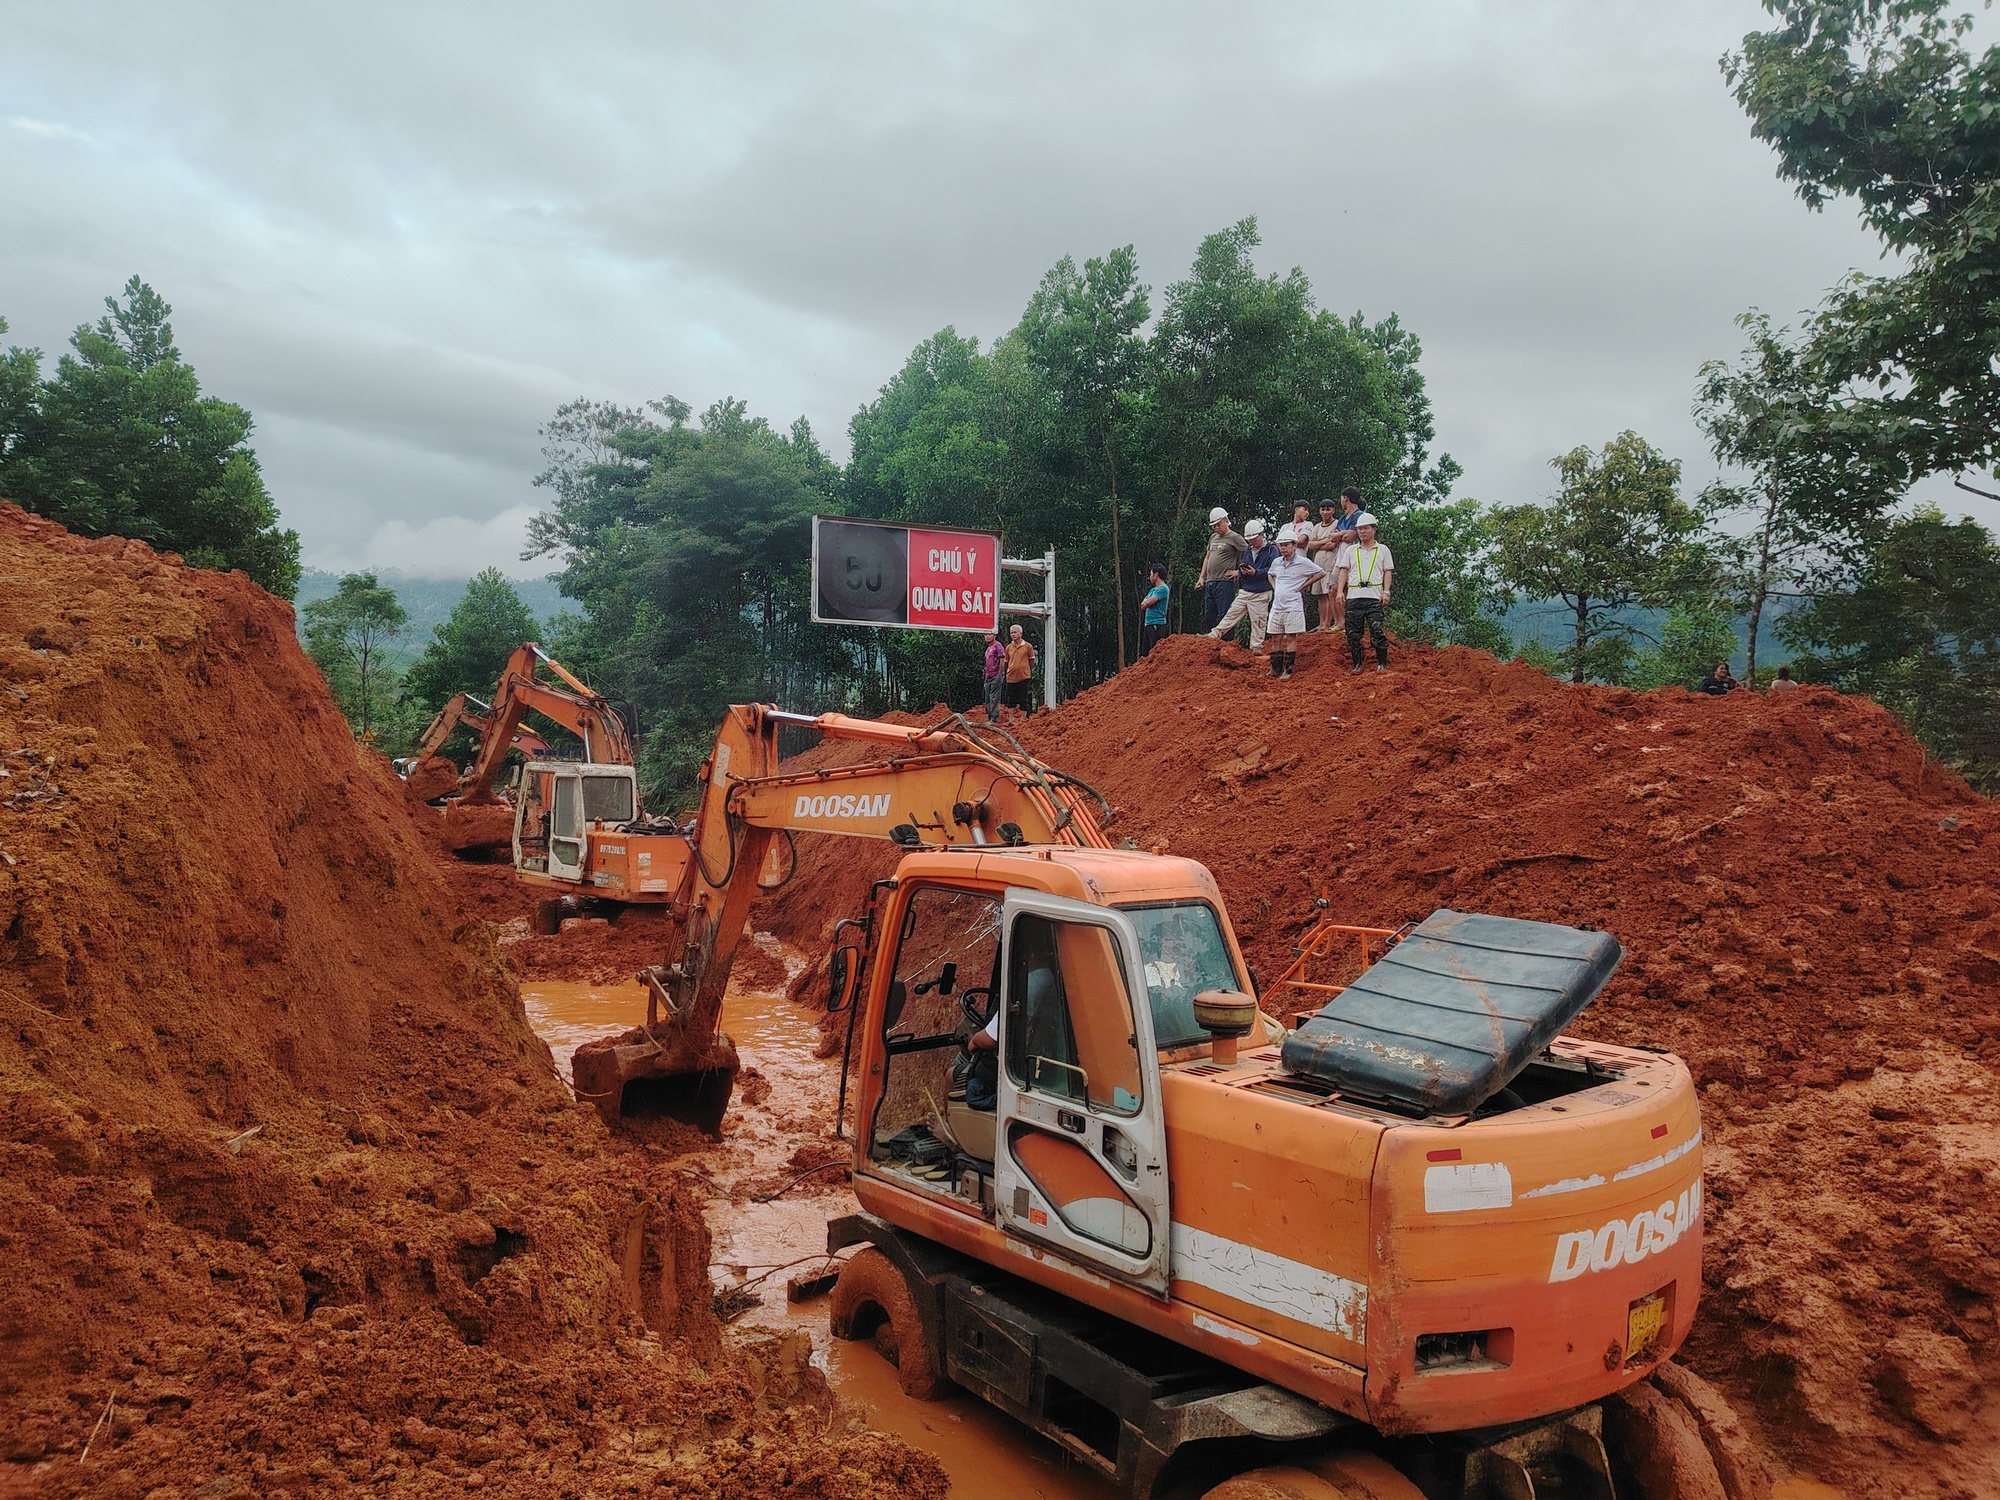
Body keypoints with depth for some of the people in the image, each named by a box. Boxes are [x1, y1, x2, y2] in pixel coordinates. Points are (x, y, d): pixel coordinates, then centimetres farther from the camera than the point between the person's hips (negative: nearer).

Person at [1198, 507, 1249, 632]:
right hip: (1209, 583, 8)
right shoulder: (1213, 537, 19)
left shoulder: (1235, 538, -5)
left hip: (1225, 582, -8)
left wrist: (1239, 571, -10)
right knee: (1207, 616, 9)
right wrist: (1202, 577, 19)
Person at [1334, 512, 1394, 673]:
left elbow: (1388, 572, 8)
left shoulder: (1383, 550, 12)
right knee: (1353, 633, 1)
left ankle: (1382, 664, -2)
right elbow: (1343, 570, 11)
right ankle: (1357, 664, 9)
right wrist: (1340, 591, -1)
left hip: (1375, 597, -2)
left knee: (1378, 632, -9)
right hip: (1353, 597, 2)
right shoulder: (1351, 550, 16)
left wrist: (1386, 592, -5)